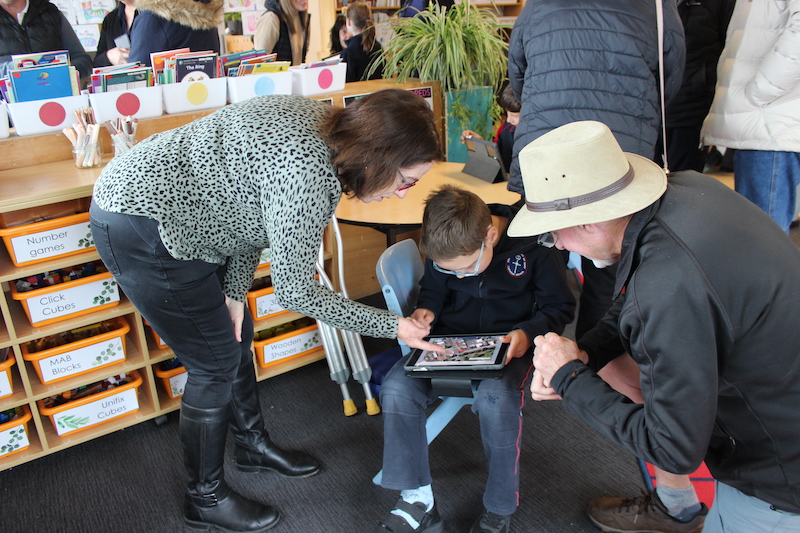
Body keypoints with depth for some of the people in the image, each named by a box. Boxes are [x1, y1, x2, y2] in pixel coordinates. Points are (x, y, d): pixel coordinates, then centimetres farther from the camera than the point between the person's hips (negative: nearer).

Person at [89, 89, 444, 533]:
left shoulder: (327, 126, -3)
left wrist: (234, 292, 3)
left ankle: (252, 445, 42)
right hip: (139, 230, -9)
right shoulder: (307, 172, -32)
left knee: (236, 334, 19)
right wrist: (390, 326, -14)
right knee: (216, 363, 1)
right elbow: (294, 291, -22)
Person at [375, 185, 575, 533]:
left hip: (509, 345, -3)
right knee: (397, 387, -21)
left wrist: (528, 333, -21)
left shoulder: (532, 244, -16)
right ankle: (418, 503, -6)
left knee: (496, 399, -35)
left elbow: (559, 306, -3)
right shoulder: (445, 249, -5)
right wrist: (425, 309, -9)